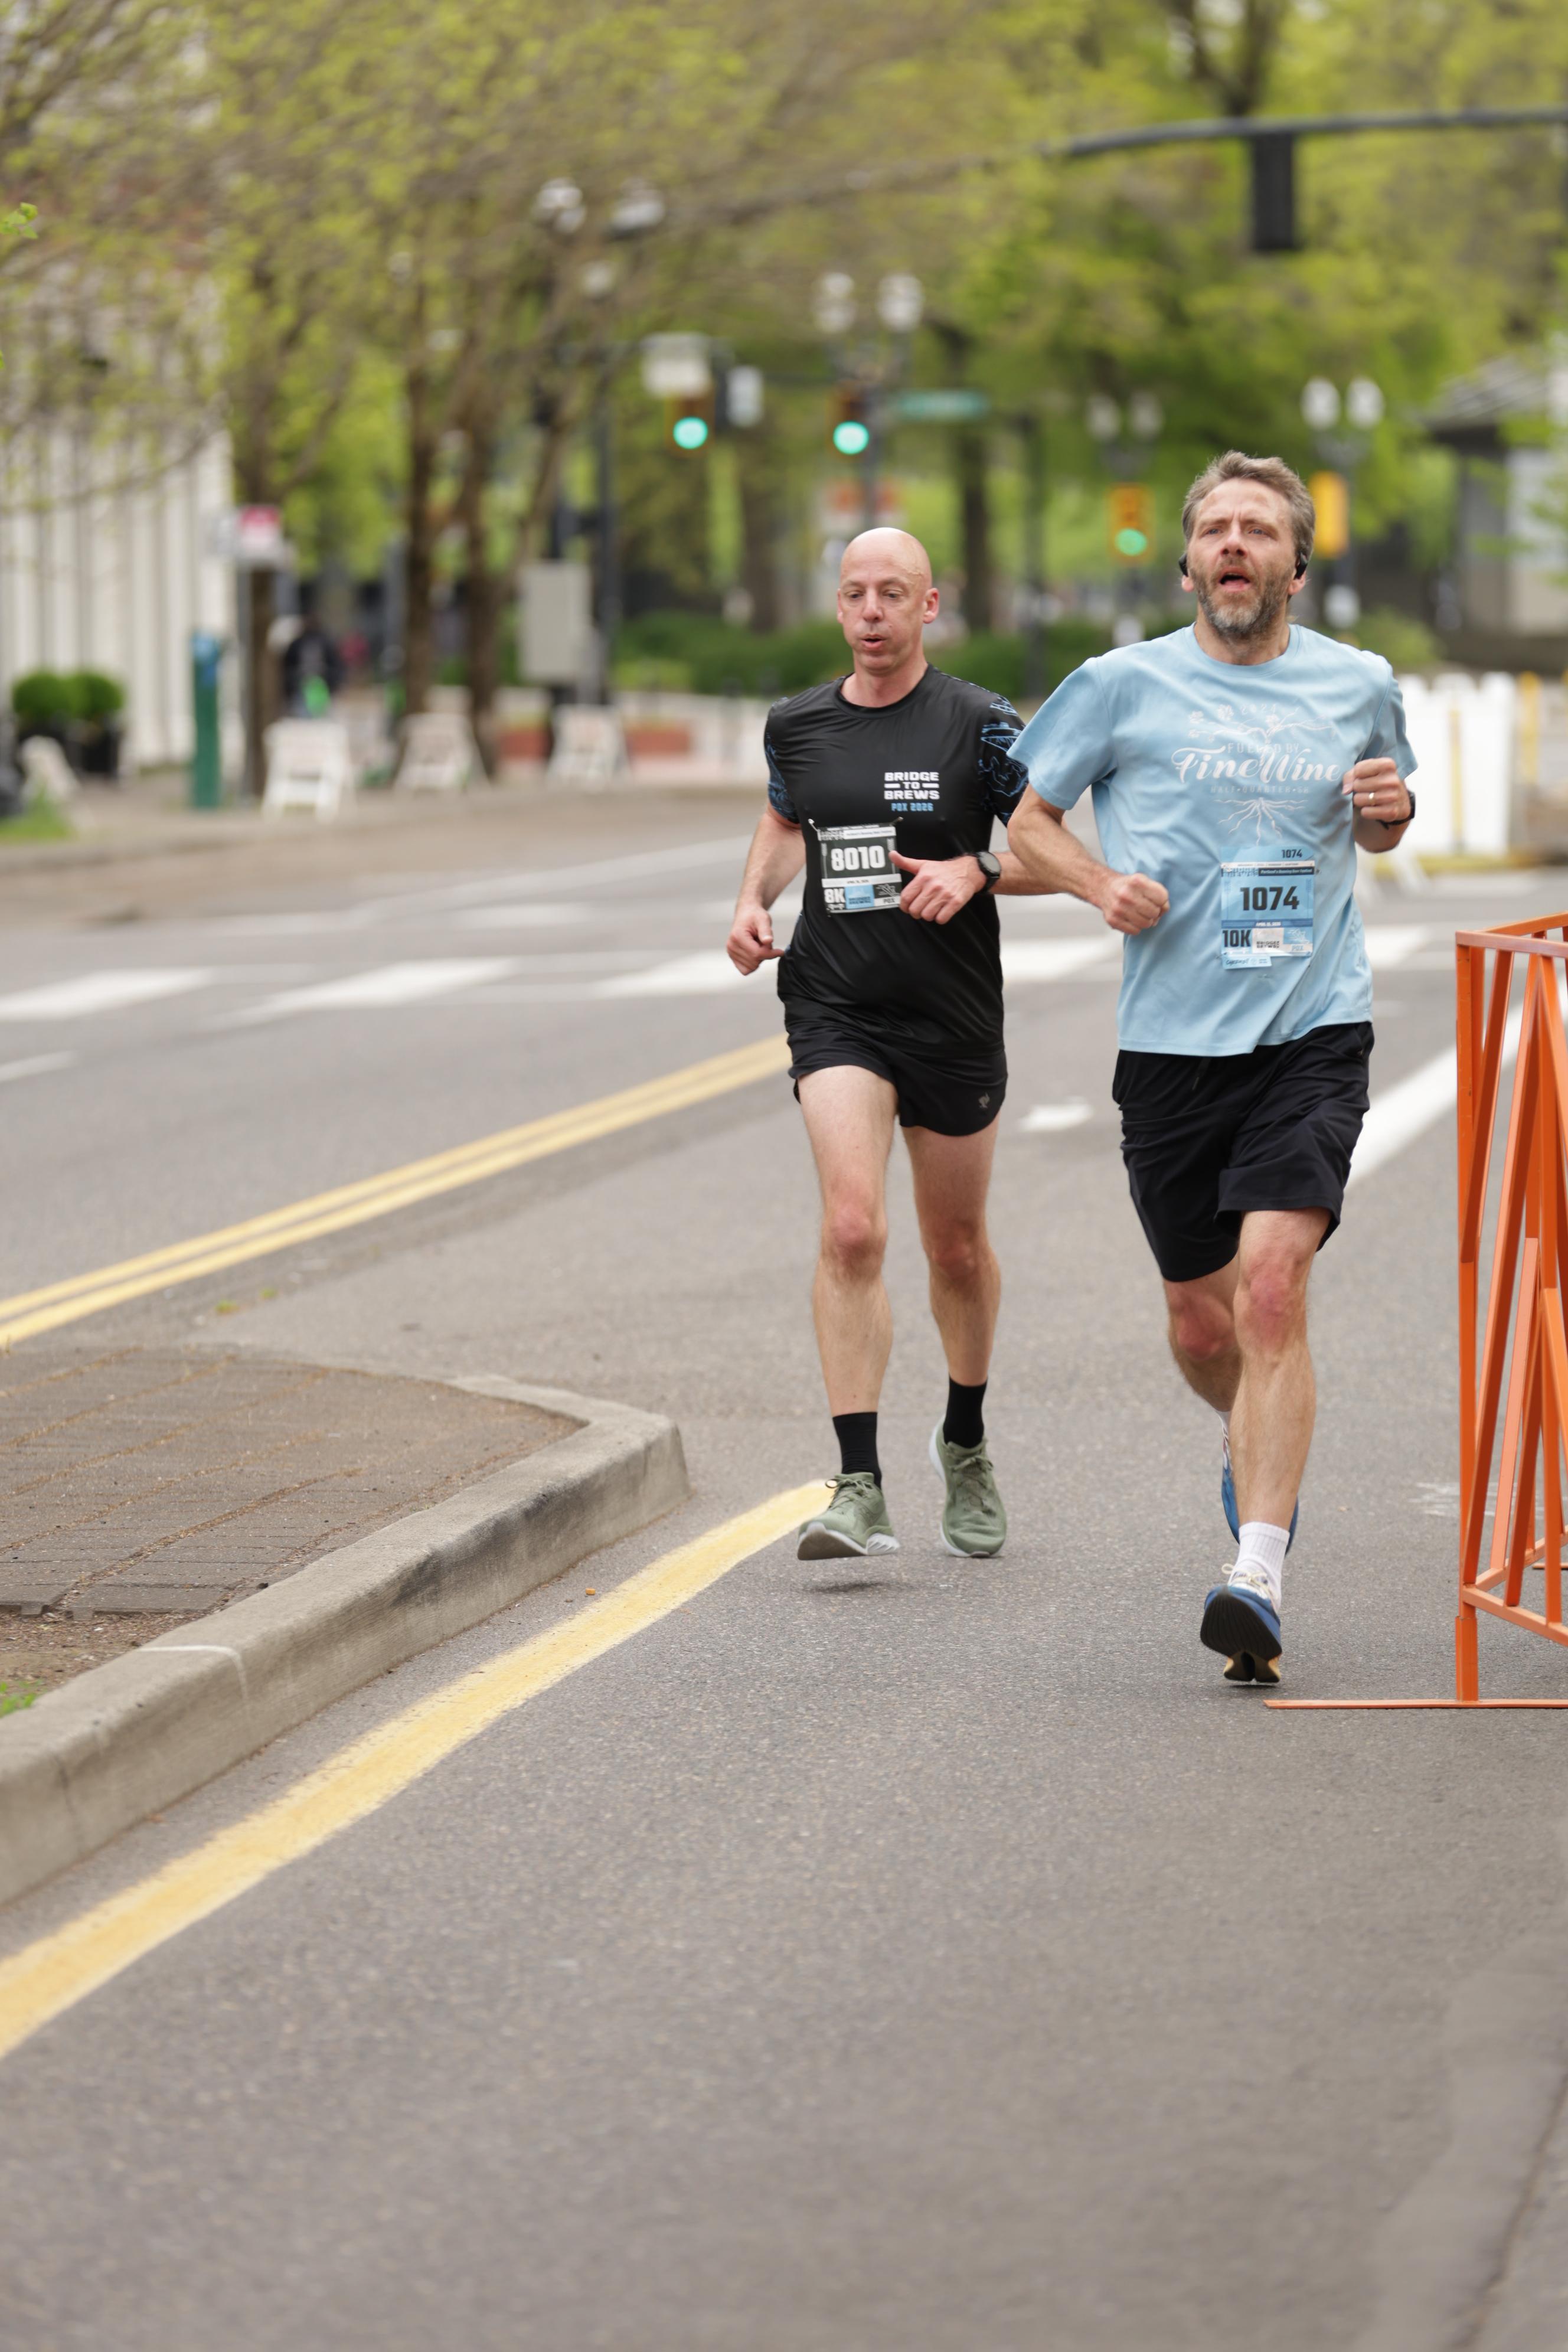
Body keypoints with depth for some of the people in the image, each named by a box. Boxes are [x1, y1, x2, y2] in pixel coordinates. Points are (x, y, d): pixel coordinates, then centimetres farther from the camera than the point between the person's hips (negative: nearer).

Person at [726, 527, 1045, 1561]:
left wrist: (975, 872, -21)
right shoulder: (797, 725, 5)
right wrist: (755, 901, 8)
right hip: (837, 1015, 1)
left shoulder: (980, 725, -6)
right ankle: (861, 1488, -19)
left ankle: (966, 1443, 41)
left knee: (958, 1248, 14)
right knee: (852, 1228, -18)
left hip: (955, 1020, -1)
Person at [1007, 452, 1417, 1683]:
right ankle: (1254, 1445, 46)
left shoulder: (1359, 686, 8)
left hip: (1313, 1030, -1)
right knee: (1201, 1321, 10)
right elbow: (1028, 816, 11)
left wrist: (1389, 812, 1)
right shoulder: (1124, 685, 2)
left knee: (1273, 1289, -19)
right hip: (1172, 1038, 1)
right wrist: (1101, 883, -8)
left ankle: (1258, 1579, -22)